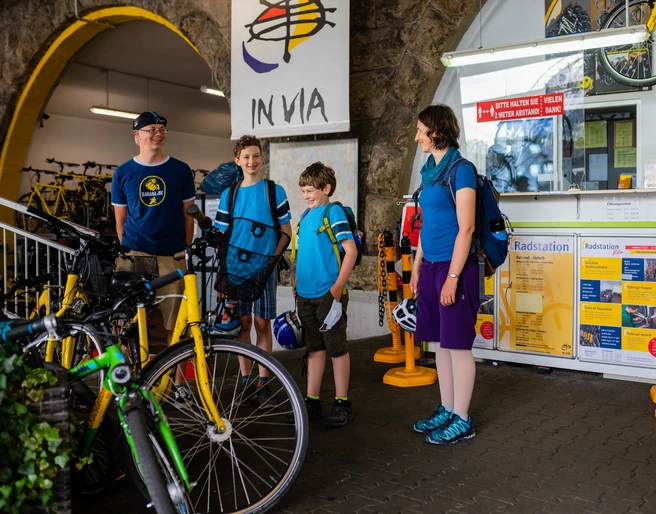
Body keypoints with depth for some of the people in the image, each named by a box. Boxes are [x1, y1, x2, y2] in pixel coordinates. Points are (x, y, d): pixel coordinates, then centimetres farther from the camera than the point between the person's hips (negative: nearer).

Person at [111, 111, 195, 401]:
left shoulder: (181, 170, 8)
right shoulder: (123, 173, 8)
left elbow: (188, 214, 10)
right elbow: (120, 219, 11)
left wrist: (187, 251, 5)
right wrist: (127, 253, 6)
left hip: (172, 257, 0)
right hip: (134, 256, 0)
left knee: (175, 323, 1)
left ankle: (178, 382, 13)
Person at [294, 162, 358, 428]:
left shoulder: (333, 212, -9)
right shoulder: (306, 216, 12)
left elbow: (351, 251, -15)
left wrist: (337, 288, -18)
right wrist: (297, 282, 16)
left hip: (328, 294, -7)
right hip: (306, 296, 7)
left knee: (337, 349, 3)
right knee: (314, 348, 13)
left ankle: (342, 404, 13)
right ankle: (312, 402, 21)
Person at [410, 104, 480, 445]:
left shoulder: (461, 169, -10)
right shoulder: (429, 170, 14)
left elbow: (465, 228, -15)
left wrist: (452, 277, -19)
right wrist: (417, 268, 17)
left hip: (453, 267, -8)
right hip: (430, 267, 8)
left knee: (457, 344, 0)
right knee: (440, 343, 13)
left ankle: (462, 421, 11)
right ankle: (446, 411, 25)